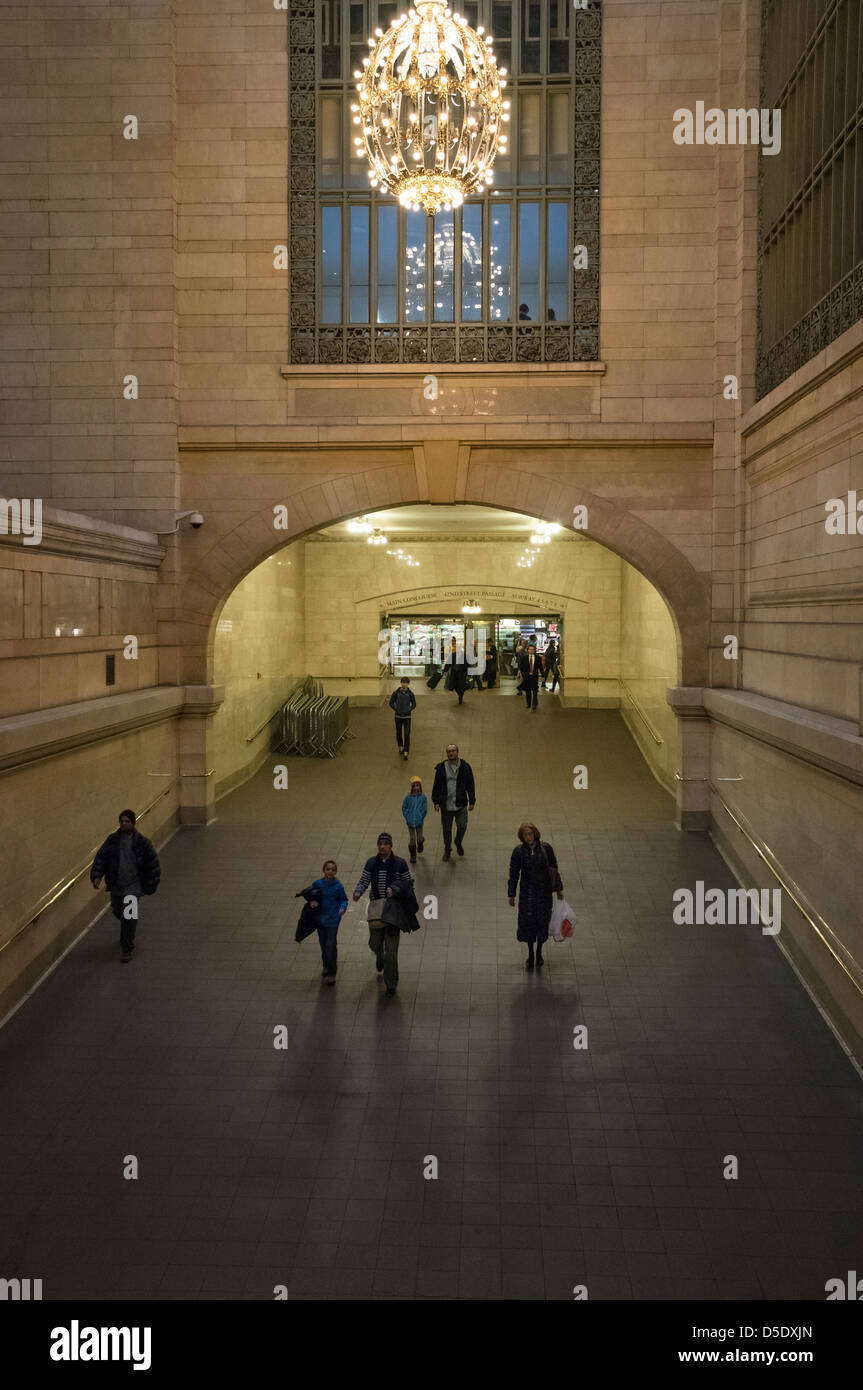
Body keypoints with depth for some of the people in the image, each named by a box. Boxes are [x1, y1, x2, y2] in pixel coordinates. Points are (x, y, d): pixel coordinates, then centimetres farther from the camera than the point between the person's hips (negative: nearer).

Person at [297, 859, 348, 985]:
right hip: (320, 918, 3)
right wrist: (311, 901, -12)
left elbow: (344, 900, 2)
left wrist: (343, 908, -17)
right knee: (323, 945, 14)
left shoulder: (338, 886, -8)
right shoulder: (317, 884, -3)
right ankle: (326, 967, 34)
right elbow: (308, 894, 8)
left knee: (331, 945, -7)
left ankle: (331, 973, 2)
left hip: (333, 919, -3)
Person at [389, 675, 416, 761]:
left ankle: (406, 752, -9)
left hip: (407, 716, -1)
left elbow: (414, 704, 9)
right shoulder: (396, 693, -4)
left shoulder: (410, 694, -4)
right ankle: (400, 746, 38)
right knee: (399, 733, 13)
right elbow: (391, 703, 7)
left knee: (407, 734, -8)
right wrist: (396, 710, -2)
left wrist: (409, 710, -3)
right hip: (398, 716, 1)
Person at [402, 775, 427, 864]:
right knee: (412, 839, 4)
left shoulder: (423, 797, -8)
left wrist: (421, 818, -12)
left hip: (419, 821, 0)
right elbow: (404, 807, 4)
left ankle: (420, 844, 46)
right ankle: (413, 856, 17)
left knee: (419, 838, 10)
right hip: (410, 822, 1)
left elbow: (425, 810, -5)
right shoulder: (408, 797, -5)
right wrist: (407, 817, -6)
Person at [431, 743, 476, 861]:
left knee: (462, 826, -9)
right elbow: (436, 786, 6)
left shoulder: (465, 767, 1)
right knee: (446, 829, 9)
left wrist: (472, 801, 3)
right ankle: (447, 851, 28)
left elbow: (470, 785, 5)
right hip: (446, 805, 1)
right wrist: (436, 801, 2)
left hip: (461, 805, -1)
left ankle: (458, 843, 23)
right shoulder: (441, 768, 1)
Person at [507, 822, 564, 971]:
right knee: (527, 922, 6)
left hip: (544, 892, 0)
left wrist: (558, 889, 8)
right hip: (527, 892, 0)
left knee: (542, 922, 7)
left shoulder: (545, 848, -8)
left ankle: (539, 952, 29)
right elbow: (513, 873, -2)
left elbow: (554, 869, 3)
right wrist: (511, 894, 0)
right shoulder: (519, 851, -9)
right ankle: (530, 955, 25)